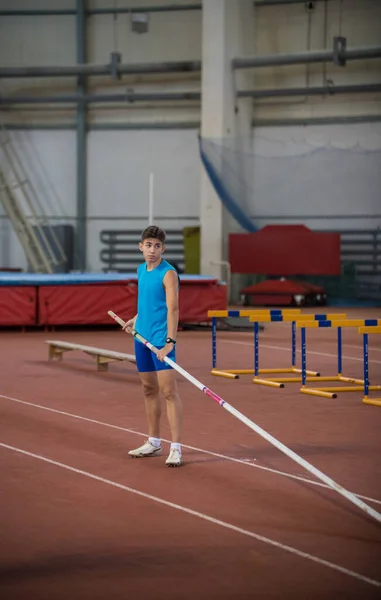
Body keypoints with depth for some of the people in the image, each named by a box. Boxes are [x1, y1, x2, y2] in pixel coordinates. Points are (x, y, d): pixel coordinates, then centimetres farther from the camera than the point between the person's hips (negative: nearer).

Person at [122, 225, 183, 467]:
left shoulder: (168, 273, -13)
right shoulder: (141, 270, 10)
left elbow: (173, 308, -21)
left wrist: (170, 341, -29)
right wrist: (136, 319, 20)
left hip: (161, 338, -8)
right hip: (142, 337, 8)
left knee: (168, 390, -11)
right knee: (149, 388, 14)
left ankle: (176, 448, -11)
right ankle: (154, 442, 24)